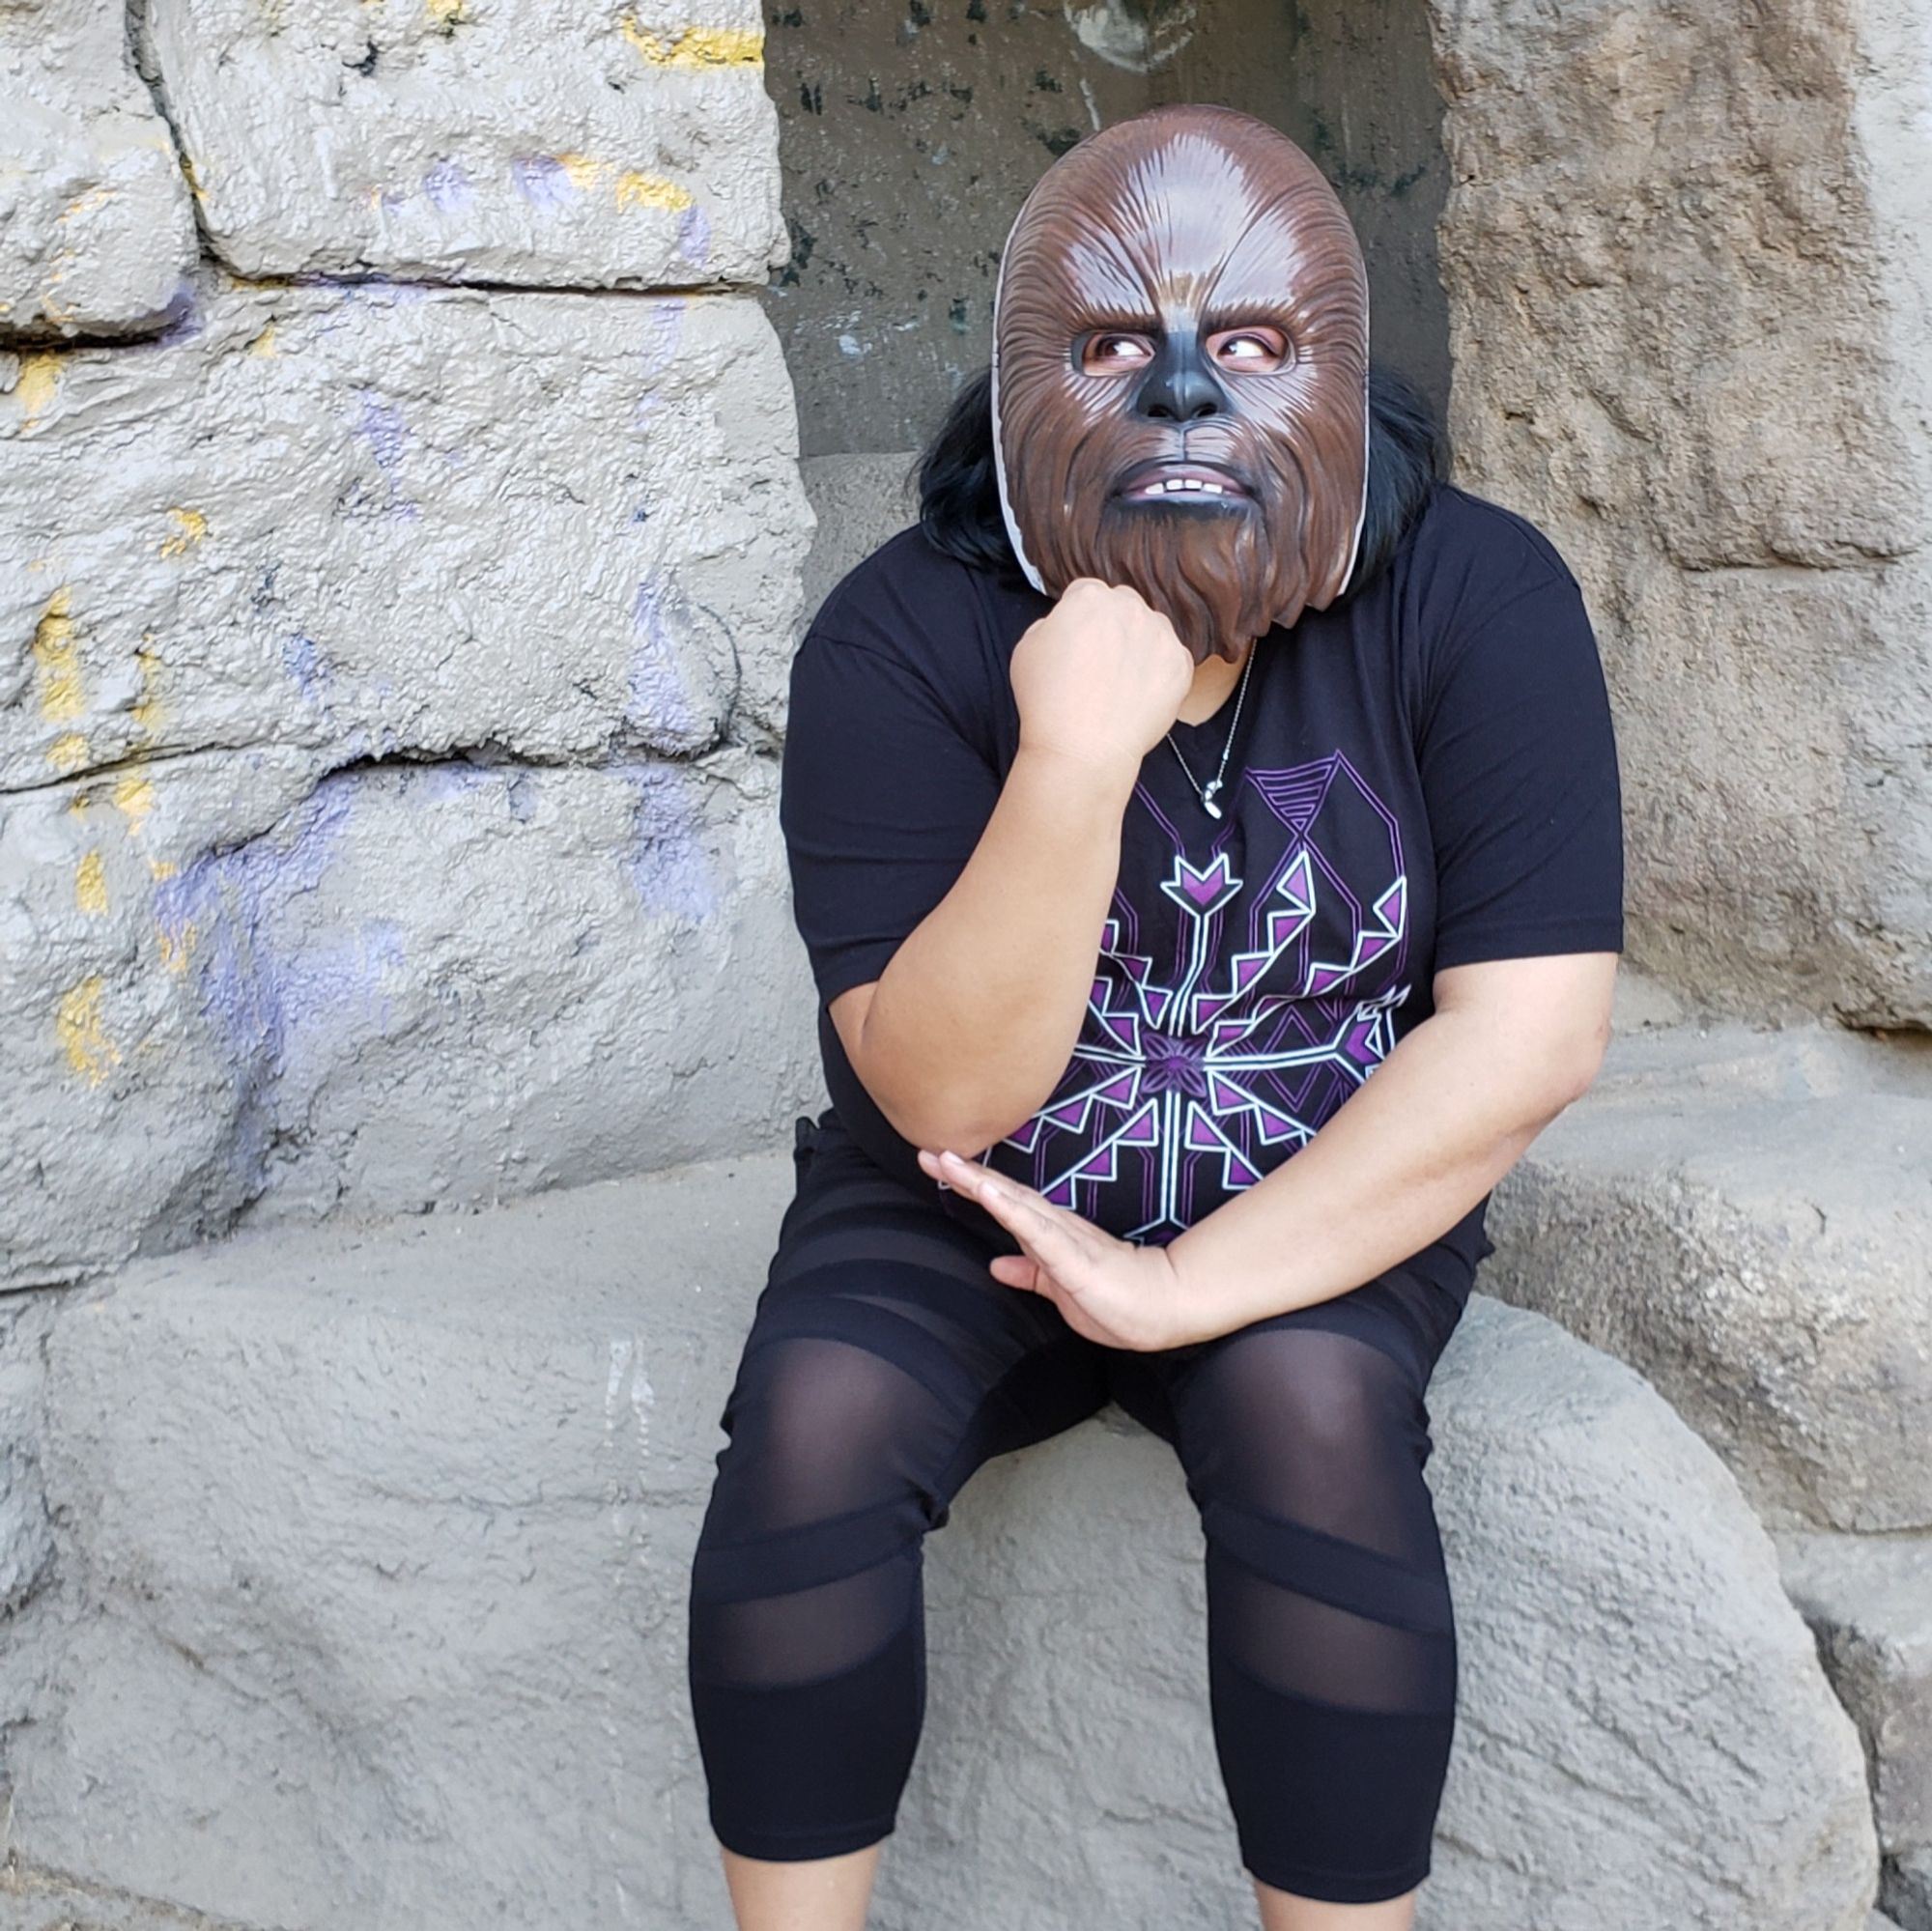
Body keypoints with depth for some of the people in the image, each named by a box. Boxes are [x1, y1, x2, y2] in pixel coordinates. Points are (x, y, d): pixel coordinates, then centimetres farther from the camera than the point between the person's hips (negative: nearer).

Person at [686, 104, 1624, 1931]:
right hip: (961, 1218, 1)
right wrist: (1076, 757, -36)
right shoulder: (898, 639, -16)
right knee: (816, 1413, -26)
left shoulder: (1476, 601, -14)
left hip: (1324, 1223, 0)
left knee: (1309, 1409, -30)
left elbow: (1529, 1033, -18)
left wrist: (1194, 1288, -22)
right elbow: (948, 1095, -21)